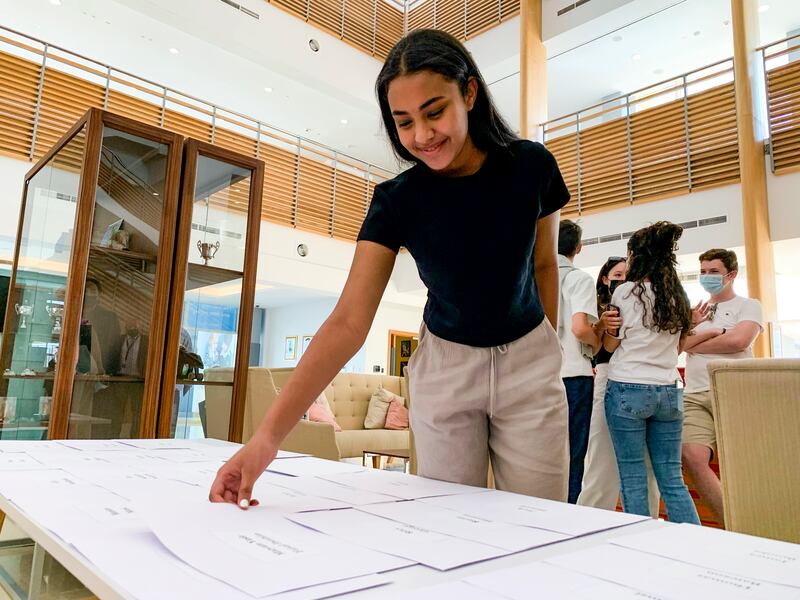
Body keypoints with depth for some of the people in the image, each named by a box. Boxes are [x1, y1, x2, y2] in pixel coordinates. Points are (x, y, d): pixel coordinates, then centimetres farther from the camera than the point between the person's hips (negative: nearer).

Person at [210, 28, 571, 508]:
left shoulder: (531, 166, -14)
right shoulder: (396, 200, -16)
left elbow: (544, 262, 3)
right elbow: (348, 322, -24)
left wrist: (549, 352, 10)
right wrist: (269, 435, -32)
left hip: (528, 364, 1)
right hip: (446, 366, 0)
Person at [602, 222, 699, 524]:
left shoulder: (625, 292, -7)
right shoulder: (678, 295, 8)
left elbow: (610, 344, -1)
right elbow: (679, 345, 18)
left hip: (628, 389, -5)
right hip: (669, 391, 5)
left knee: (633, 480, 3)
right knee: (672, 479, 11)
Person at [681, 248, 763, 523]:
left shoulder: (748, 306, 10)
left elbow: (739, 340, -9)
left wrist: (695, 345, 3)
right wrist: (716, 332, -3)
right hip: (695, 397, 3)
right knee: (692, 457, -16)